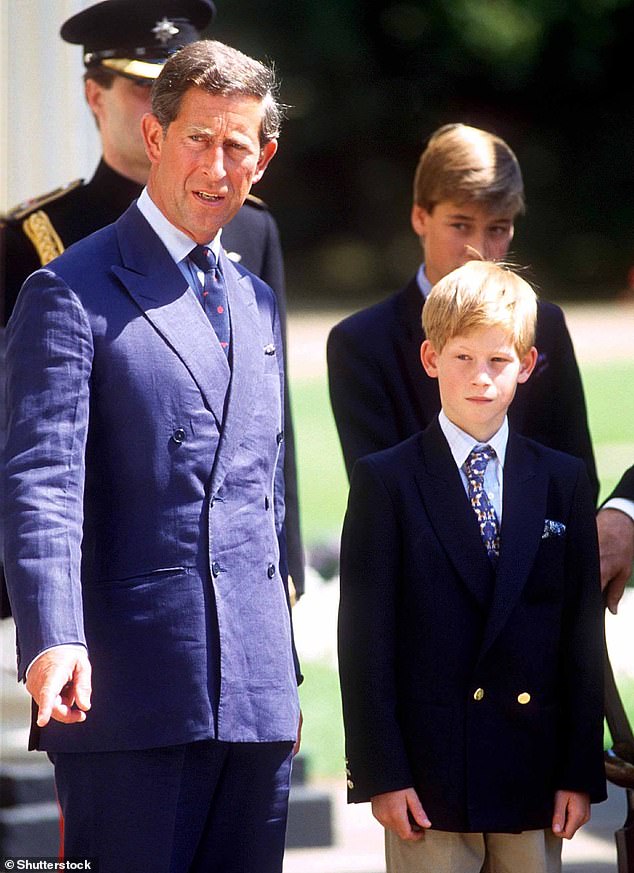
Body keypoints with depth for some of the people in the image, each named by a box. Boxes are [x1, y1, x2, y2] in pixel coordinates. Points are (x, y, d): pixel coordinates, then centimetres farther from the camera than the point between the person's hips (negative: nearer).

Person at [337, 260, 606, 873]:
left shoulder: (563, 483, 10)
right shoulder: (386, 481, 1)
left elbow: (583, 637, 8)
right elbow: (364, 638, -3)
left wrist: (581, 772, 2)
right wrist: (381, 774, -9)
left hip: (533, 778, 3)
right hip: (429, 777, -3)